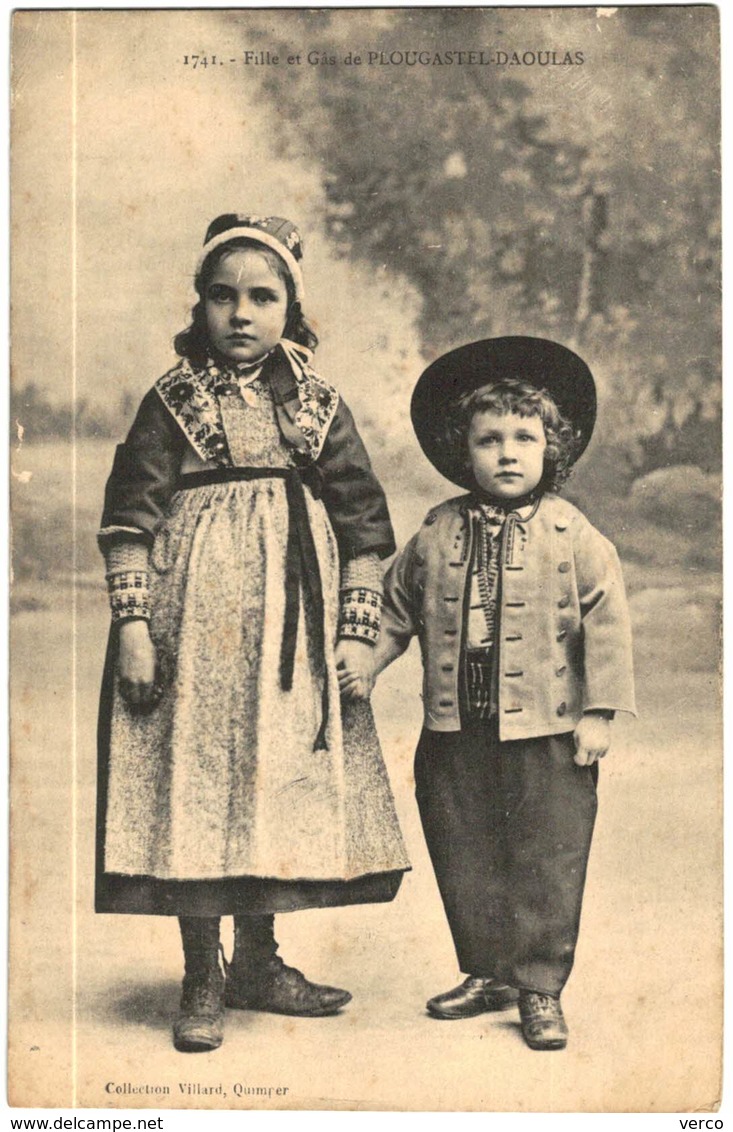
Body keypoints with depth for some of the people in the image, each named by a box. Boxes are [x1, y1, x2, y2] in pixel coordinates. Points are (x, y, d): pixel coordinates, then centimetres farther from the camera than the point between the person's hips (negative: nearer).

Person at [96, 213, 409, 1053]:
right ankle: (201, 979, 13)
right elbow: (129, 519, -2)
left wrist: (359, 631, -2)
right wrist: (133, 625, -10)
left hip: (292, 634, 3)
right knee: (194, 781, -1)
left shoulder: (319, 406, 7)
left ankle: (257, 964, 26)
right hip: (194, 626, -2)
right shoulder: (173, 402, 1)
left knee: (283, 790, 9)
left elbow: (363, 526, 5)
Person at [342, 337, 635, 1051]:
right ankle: (489, 973, 28)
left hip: (547, 732, -3)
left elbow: (606, 621, -3)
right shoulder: (438, 533, 4)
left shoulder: (571, 535, -4)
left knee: (545, 861, 1)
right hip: (456, 732, 3)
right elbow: (398, 605, 16)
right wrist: (365, 662, 7)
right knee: (465, 858, 11)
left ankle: (540, 988, 15)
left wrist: (598, 712, -6)